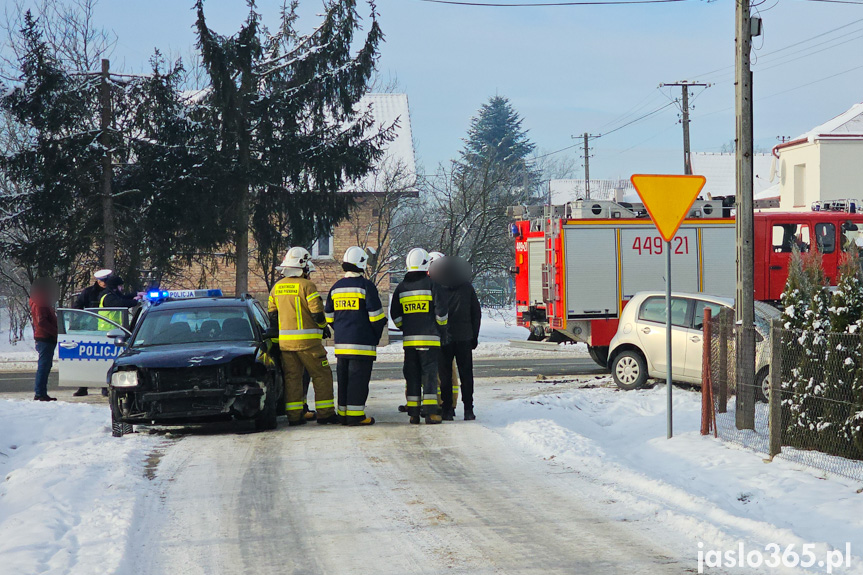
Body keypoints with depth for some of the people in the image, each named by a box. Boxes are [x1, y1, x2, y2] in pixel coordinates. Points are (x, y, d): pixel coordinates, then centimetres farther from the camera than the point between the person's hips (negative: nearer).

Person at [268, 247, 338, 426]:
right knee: (321, 375, 2)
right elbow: (317, 313, -13)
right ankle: (325, 414, 0)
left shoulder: (277, 287, 8)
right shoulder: (307, 286, -12)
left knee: (291, 377, 10)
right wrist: (322, 328, 6)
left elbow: (272, 315, 13)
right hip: (307, 341, -6)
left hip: (285, 341, 6)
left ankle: (294, 416, 7)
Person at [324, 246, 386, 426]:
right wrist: (377, 334, 5)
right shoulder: (366, 286, -9)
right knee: (358, 378, -5)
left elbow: (329, 316, 16)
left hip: (341, 342, 6)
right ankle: (355, 416, -7)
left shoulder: (336, 287, 11)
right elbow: (376, 315, -9)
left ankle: (343, 413, 14)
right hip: (362, 342, -6)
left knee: (343, 377, 12)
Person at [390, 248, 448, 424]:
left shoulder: (401, 288, 8)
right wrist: (442, 330, 6)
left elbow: (395, 314, 11)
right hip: (429, 337, -4)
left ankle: (413, 412, 7)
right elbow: (441, 310, -8)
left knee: (412, 375, 8)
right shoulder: (431, 285, -6)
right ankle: (430, 411, -9)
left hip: (409, 339, 4)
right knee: (429, 373, -3)